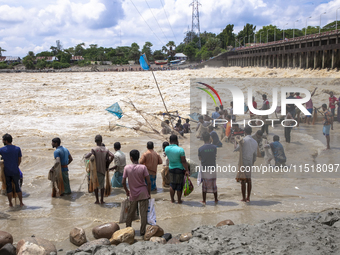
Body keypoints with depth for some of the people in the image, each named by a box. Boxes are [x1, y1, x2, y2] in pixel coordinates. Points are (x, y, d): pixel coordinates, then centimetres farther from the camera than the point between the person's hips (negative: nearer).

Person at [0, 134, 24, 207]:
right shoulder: (17, 149, -5)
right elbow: (19, 161, 2)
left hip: (7, 171, 0)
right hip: (15, 171, 1)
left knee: (9, 187, 9)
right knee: (17, 187, 10)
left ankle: (10, 203, 14)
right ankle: (21, 203, 15)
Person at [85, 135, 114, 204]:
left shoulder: (94, 149, -12)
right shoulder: (106, 149, -2)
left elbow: (86, 157, -22)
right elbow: (112, 156, -11)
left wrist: (89, 153, 0)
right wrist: (107, 165, 1)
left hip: (95, 170, -3)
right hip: (103, 170, 3)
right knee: (102, 185, 15)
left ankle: (97, 200, 13)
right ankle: (102, 200, 16)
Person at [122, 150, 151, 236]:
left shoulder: (127, 168, -7)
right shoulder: (143, 167, -10)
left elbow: (123, 182, -4)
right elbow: (149, 182, -11)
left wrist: (127, 191, 13)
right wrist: (149, 193, 2)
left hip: (133, 194, 2)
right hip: (143, 194, -2)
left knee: (130, 212, 18)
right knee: (143, 213, 3)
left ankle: (127, 228, 29)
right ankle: (143, 231, 5)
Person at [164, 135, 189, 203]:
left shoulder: (166, 149, -6)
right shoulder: (180, 149, -19)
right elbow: (183, 161, -18)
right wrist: (187, 170, -12)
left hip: (171, 169, 4)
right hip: (179, 169, -4)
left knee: (172, 185, 16)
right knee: (179, 185, 8)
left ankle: (172, 200, 22)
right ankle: (179, 200, 18)